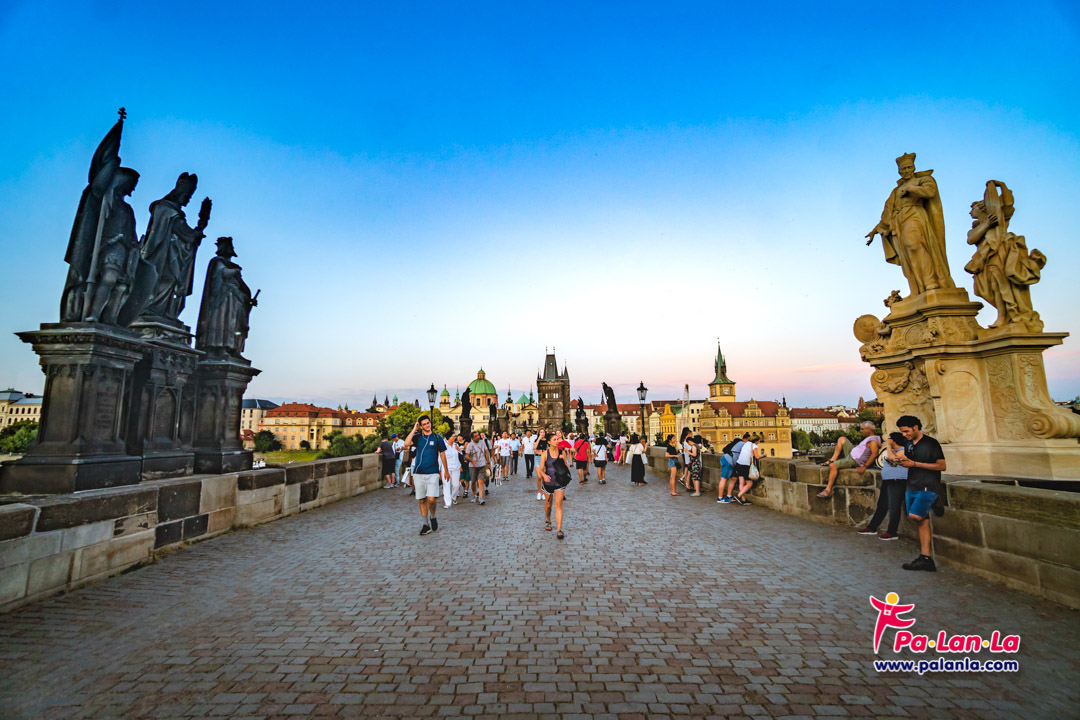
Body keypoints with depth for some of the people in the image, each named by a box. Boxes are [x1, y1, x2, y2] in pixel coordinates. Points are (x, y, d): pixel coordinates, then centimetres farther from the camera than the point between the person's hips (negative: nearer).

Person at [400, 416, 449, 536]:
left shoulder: (437, 437, 4)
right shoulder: (417, 437, 7)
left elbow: (442, 454, 9)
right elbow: (406, 444, -13)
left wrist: (446, 471, 11)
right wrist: (414, 429, -7)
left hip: (432, 473, -2)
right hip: (418, 473, 2)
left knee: (431, 499, -13)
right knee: (422, 500, 7)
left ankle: (432, 517, 16)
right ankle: (426, 524, 20)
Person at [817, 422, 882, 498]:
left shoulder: (873, 441, -20)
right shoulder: (868, 438, 12)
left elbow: (874, 454, -29)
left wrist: (864, 467, -29)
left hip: (854, 461, -10)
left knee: (833, 465, -24)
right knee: (842, 439, 14)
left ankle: (828, 490, -21)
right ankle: (832, 460, 7)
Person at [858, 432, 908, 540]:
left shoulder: (904, 450, -9)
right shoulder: (893, 450, 20)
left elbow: (892, 458, -24)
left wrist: (888, 445, -12)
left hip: (897, 482, -10)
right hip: (886, 481, 10)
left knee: (893, 507, -5)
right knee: (881, 505, 13)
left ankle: (892, 533, 3)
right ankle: (872, 528, 18)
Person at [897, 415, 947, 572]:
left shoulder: (931, 443, -7)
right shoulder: (908, 445, 14)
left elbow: (942, 466, -11)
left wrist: (914, 464, -16)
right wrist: (901, 462, 1)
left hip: (928, 487, -7)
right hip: (912, 487, 7)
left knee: (915, 516, -22)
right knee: (922, 522, 6)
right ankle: (926, 558, 8)